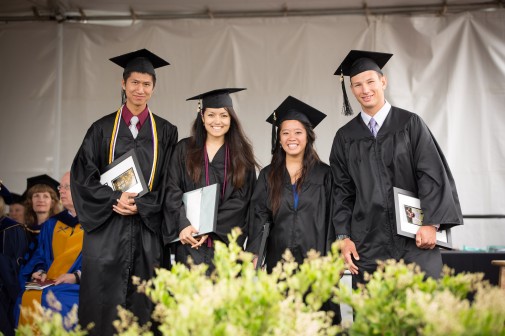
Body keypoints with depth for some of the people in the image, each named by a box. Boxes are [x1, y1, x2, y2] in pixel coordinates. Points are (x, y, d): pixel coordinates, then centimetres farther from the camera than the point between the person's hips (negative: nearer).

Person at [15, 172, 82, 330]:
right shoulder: (52, 224, 20)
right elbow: (40, 255, 20)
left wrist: (77, 276, -16)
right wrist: (40, 271, -2)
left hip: (79, 286, -4)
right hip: (48, 285, 5)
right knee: (27, 298, -24)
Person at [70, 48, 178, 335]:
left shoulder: (166, 132, 8)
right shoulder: (103, 129, 7)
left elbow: (170, 182, 3)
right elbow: (82, 174, 1)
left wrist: (140, 205, -10)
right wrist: (115, 199, -12)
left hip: (147, 229, 1)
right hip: (106, 228, 0)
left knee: (142, 302, 4)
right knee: (102, 301, -2)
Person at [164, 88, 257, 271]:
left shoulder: (241, 155, 6)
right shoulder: (184, 149, 7)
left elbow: (240, 200, -1)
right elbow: (172, 191, 0)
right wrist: (183, 225, -15)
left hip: (226, 239, 1)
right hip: (189, 239, 0)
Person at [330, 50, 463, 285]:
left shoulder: (410, 124, 4)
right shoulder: (345, 137, 10)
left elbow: (432, 174, -2)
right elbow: (342, 191, 10)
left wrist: (431, 222, -12)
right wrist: (344, 236, 0)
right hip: (368, 245, 2)